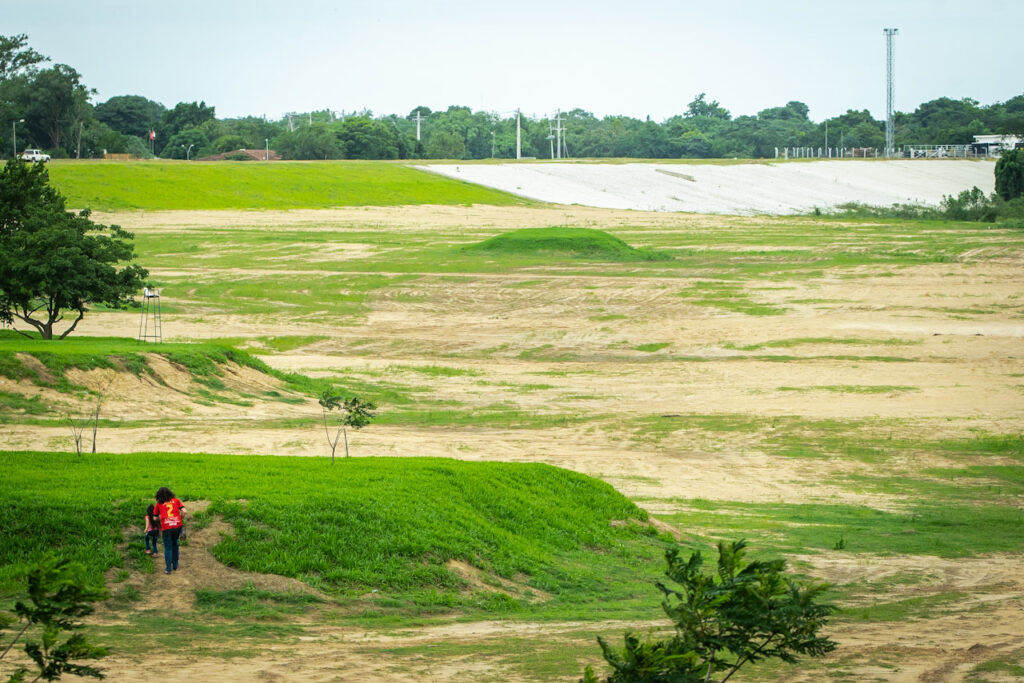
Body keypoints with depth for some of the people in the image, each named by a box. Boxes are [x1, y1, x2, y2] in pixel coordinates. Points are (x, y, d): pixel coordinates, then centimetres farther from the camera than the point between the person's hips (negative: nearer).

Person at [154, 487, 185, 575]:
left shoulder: (159, 504, 9)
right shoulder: (176, 501, 12)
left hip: (166, 527, -2)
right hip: (177, 526, 2)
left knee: (167, 548, 5)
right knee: (175, 545, 21)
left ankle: (168, 568, 1)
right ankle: (175, 565, 25)